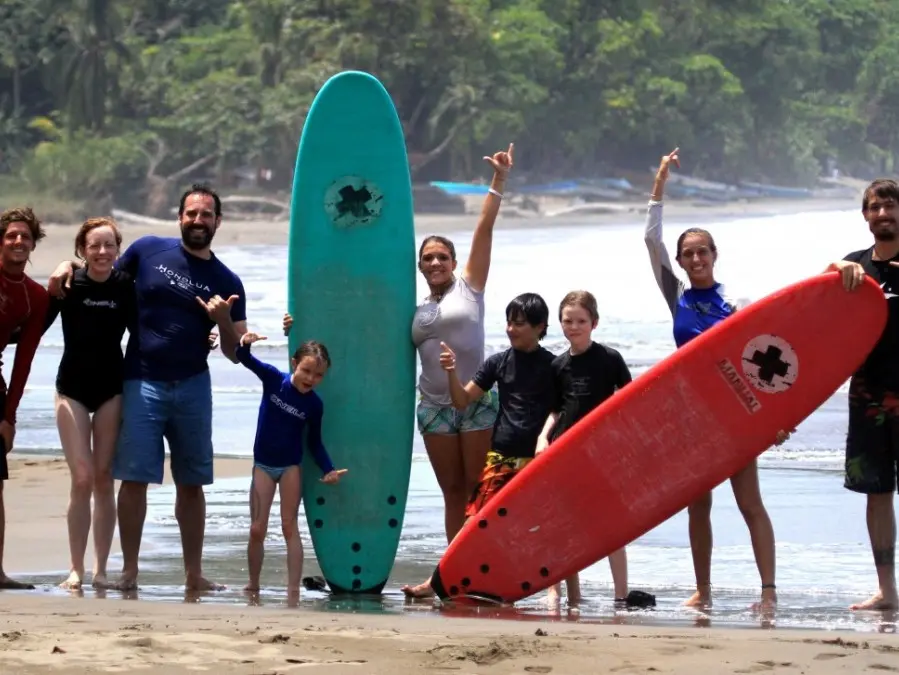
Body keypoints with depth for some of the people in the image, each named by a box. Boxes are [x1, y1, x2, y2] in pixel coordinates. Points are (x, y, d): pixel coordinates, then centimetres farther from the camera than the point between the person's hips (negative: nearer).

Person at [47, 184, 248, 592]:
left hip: (193, 387, 2)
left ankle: (194, 574, 14)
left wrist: (224, 321, -13)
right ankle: (129, 571, 0)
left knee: (192, 483, 7)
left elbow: (236, 354, 6)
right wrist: (69, 267, -5)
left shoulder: (226, 283, 6)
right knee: (134, 478, -6)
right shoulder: (149, 251, 2)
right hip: (142, 384, -2)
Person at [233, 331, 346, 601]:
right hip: (263, 464, 1)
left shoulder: (314, 404, -9)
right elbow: (245, 359, -15)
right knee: (257, 529, 2)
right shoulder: (274, 379, -10)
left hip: (291, 466, -1)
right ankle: (253, 584, 17)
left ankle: (293, 590, -4)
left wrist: (328, 469, -10)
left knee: (290, 527, -2)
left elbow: (314, 442, 2)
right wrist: (244, 343, -38)